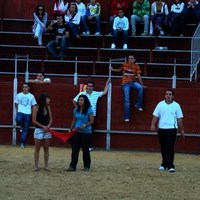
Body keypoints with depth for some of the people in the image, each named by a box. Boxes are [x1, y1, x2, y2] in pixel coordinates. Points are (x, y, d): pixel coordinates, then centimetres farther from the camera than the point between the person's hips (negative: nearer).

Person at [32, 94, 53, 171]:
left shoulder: (48, 107, 7)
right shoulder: (36, 108, -7)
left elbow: (50, 119, 10)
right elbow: (34, 120, -8)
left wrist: (48, 126, -9)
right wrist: (43, 126, -14)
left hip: (47, 130, 4)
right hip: (39, 130, -4)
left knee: (46, 149, 4)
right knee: (37, 149, 1)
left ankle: (46, 165, 8)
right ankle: (36, 165, 4)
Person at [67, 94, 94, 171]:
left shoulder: (89, 110, -8)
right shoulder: (76, 110, 9)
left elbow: (91, 121, -11)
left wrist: (84, 126, -23)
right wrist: (70, 130, 10)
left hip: (86, 133, -5)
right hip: (76, 132, 5)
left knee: (85, 149, 4)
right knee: (75, 149, 1)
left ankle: (87, 166, 16)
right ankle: (72, 166, 2)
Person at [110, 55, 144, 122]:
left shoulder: (136, 66, -1)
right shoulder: (124, 65, 2)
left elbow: (139, 75, -1)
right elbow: (120, 70, 22)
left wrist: (141, 84, -5)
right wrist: (113, 69, 14)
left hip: (133, 82, 0)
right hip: (126, 83, 0)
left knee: (140, 87, -32)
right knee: (127, 100, -9)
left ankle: (138, 105, -18)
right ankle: (126, 117, -6)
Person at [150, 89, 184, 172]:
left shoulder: (176, 105, 4)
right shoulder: (160, 104, 6)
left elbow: (179, 119, 7)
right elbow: (155, 116, 5)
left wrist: (182, 130, 7)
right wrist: (153, 125, -9)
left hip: (172, 129, -2)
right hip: (161, 129, 2)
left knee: (170, 148, -9)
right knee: (163, 148, 9)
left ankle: (170, 165, -11)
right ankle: (164, 164, 23)